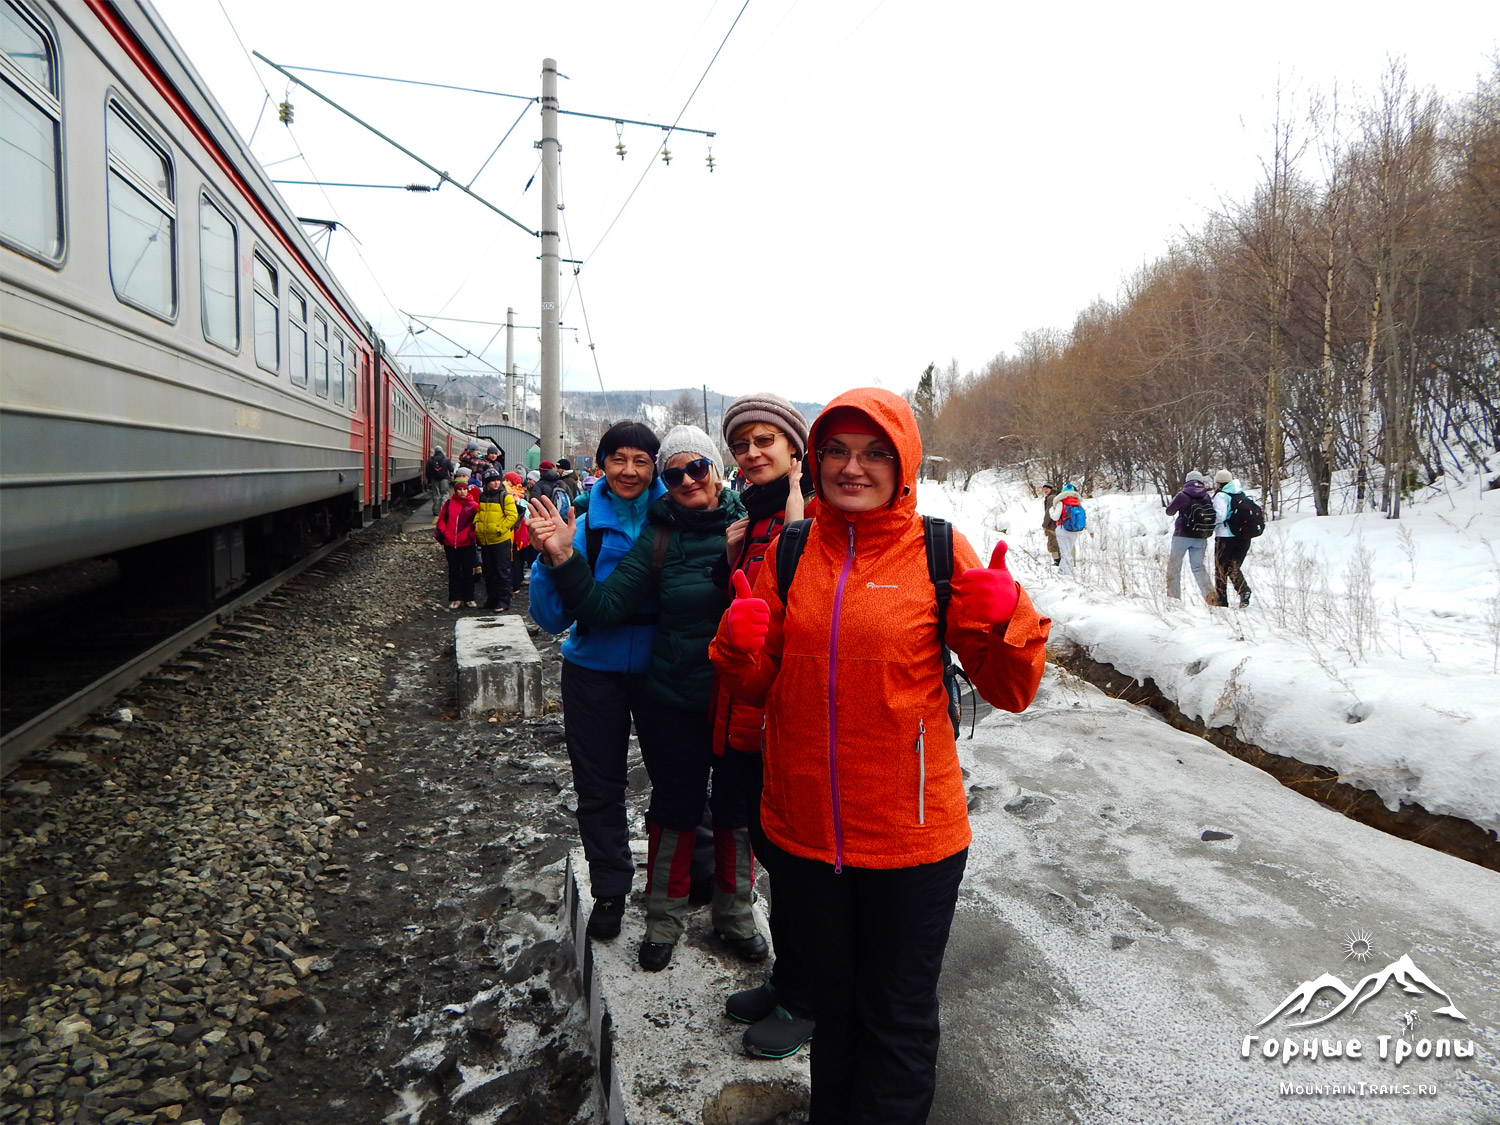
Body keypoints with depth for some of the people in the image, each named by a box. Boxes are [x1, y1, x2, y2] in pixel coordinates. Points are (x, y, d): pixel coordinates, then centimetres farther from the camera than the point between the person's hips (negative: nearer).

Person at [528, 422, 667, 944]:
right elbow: (553, 617, -10)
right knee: (598, 785, 12)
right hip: (595, 671, 1)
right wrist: (552, 558, -26)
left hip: (658, 667, 0)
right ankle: (609, 891, 33)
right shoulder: (585, 527, -8)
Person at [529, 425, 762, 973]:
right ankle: (664, 918, 35)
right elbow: (606, 605, -7)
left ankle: (735, 914, 38)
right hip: (676, 701, 0)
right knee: (674, 808, 13)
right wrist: (564, 558, -19)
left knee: (738, 808, 16)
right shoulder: (659, 538, -4)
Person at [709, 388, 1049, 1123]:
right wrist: (739, 645, -14)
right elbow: (760, 687, 6)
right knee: (831, 1005, 26)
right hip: (802, 832, 3)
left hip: (909, 838, -3)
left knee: (898, 1020, 18)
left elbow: (1009, 692, -7)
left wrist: (1003, 617, -25)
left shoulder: (936, 550, -8)